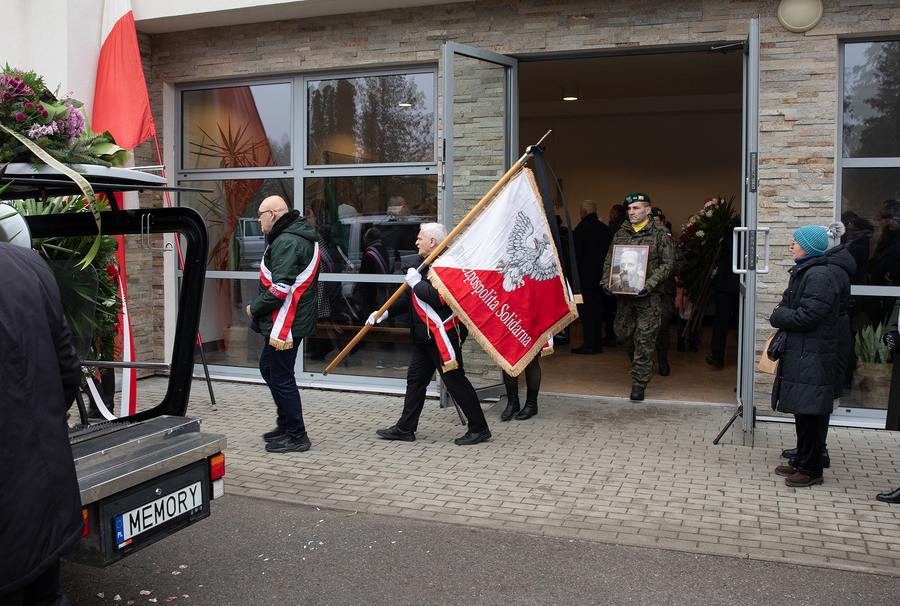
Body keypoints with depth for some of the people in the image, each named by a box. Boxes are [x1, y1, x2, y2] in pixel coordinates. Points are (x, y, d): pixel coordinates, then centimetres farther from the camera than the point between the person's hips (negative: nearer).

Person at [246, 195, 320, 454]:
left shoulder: (287, 242, -19)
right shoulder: (299, 236, 15)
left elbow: (281, 289, -26)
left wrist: (255, 308, -11)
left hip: (286, 322, -11)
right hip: (293, 319, 11)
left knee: (281, 377, -2)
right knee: (268, 367, 22)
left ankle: (296, 436, 7)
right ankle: (286, 423, 31)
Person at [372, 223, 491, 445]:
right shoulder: (427, 263, 16)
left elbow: (439, 297, -30)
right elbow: (410, 297, 22)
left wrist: (416, 283, -17)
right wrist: (386, 313, 15)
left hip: (443, 334, -11)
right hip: (425, 335, 11)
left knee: (455, 380, -4)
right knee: (415, 378, 12)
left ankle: (479, 428, 6)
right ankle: (405, 428, 21)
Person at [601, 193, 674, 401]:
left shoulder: (659, 235, -1)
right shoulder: (620, 234, 12)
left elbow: (667, 264, -6)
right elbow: (609, 261, 16)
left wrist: (649, 284, -17)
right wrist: (607, 282, 0)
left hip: (649, 297, -5)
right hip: (624, 294, 5)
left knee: (644, 339, -5)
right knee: (623, 333, 9)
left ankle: (639, 383, 1)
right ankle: (641, 365, 37)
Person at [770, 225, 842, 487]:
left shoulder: (819, 276, -17)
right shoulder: (802, 271, 15)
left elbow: (808, 316, -22)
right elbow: (788, 306, 20)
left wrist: (779, 316, -7)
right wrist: (782, 315, -2)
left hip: (812, 357, -10)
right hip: (798, 351, 10)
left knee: (810, 412, -4)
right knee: (801, 410, 16)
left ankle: (811, 470, 5)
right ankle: (801, 462, 26)